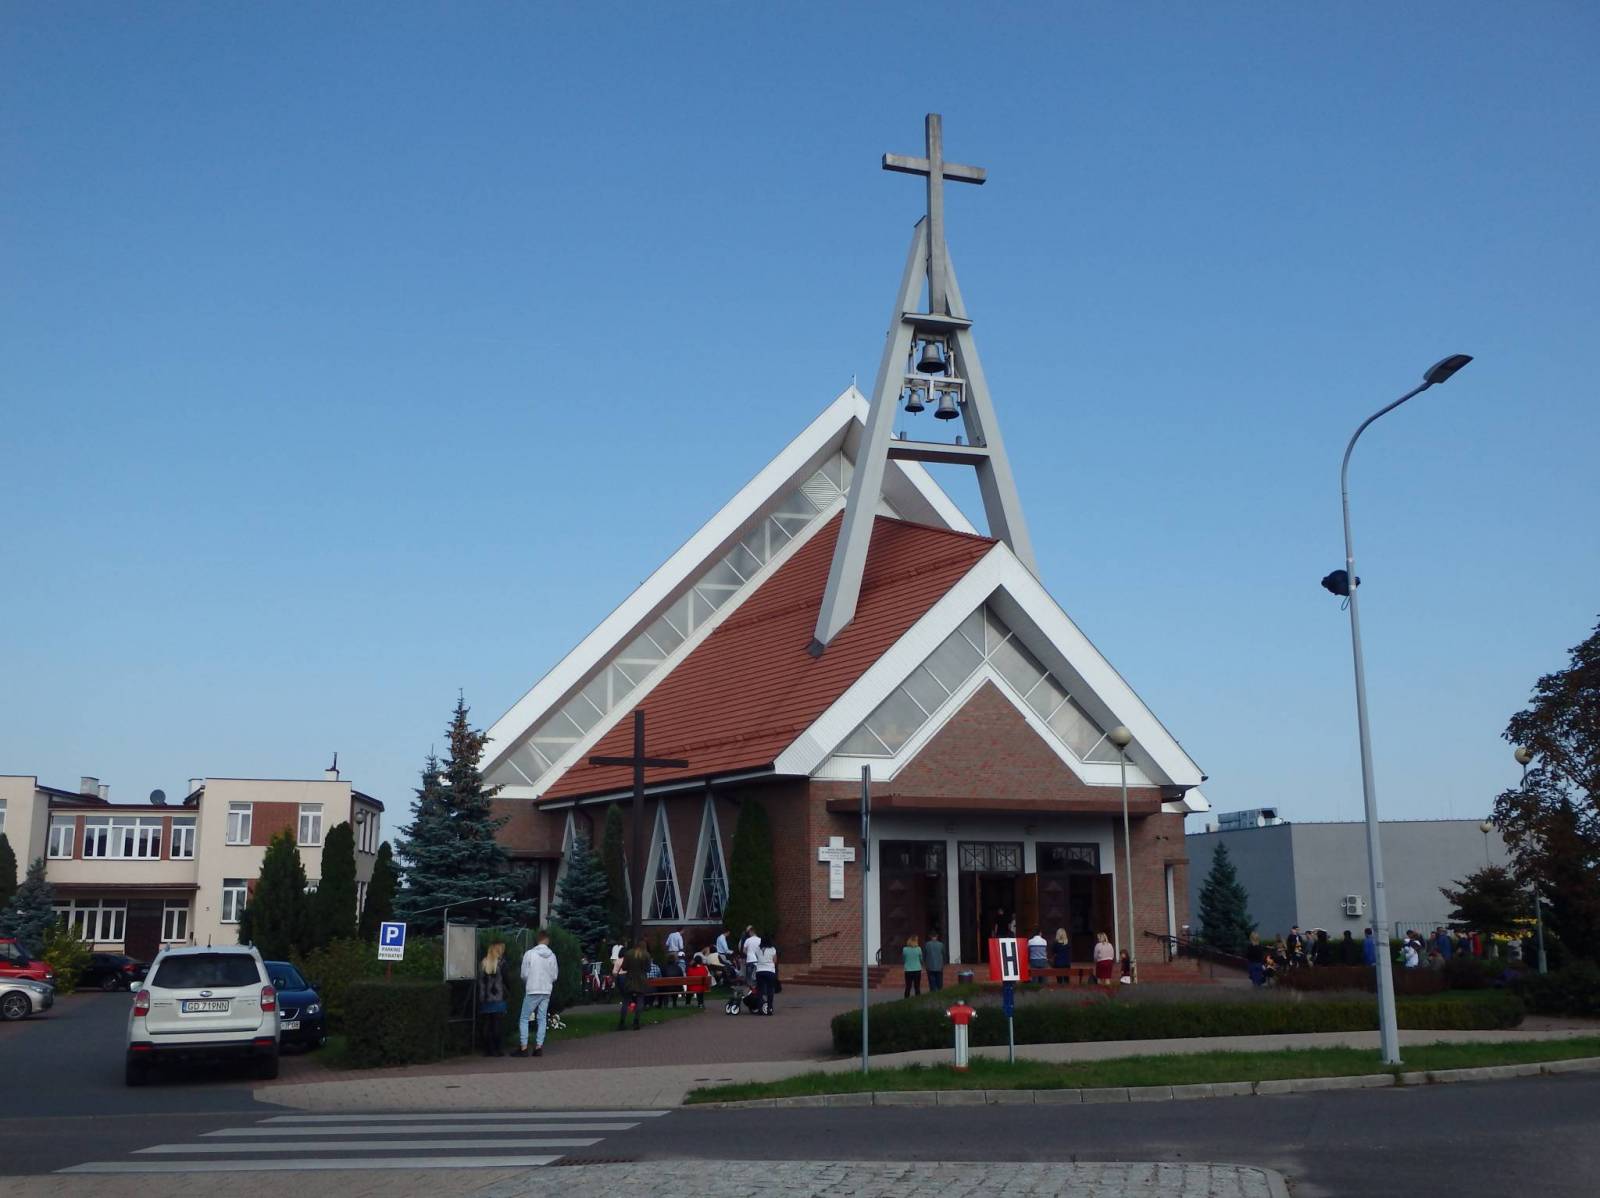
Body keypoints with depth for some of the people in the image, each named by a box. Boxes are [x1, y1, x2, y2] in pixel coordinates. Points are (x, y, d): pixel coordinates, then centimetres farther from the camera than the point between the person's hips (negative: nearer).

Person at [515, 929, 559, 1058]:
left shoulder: (529, 954, -10)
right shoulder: (552, 956, -2)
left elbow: (524, 974, -7)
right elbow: (555, 976, 2)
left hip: (532, 991, -3)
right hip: (546, 991, 3)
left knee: (524, 1019, 6)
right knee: (542, 1019, 10)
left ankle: (523, 1047, 0)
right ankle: (539, 1047, 5)